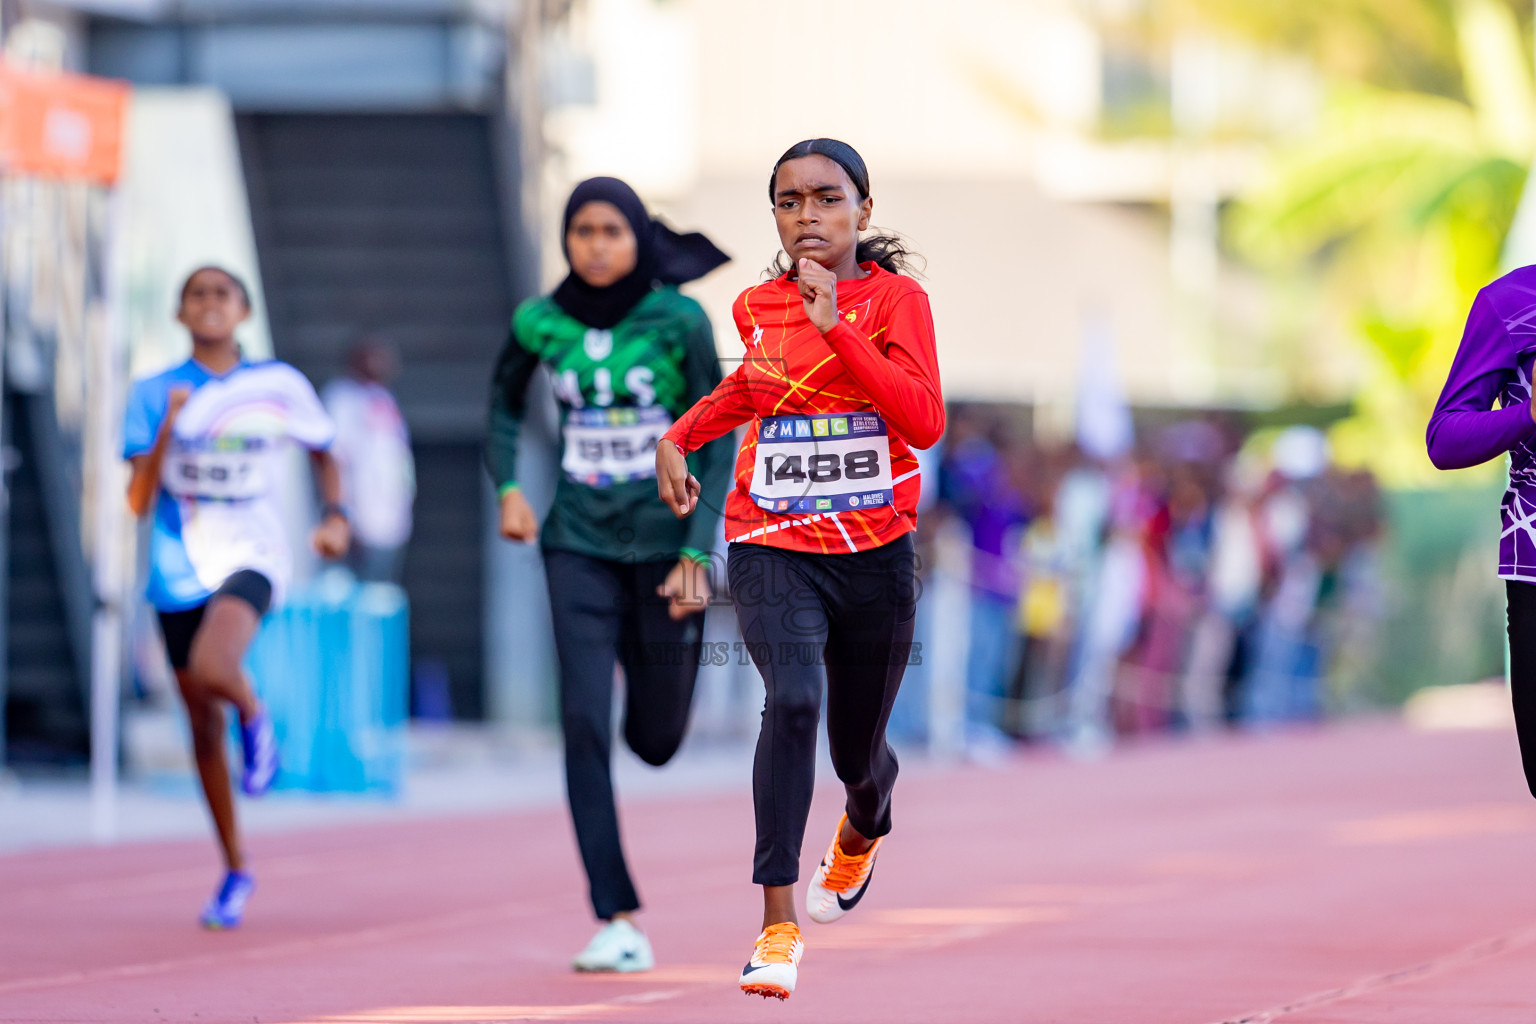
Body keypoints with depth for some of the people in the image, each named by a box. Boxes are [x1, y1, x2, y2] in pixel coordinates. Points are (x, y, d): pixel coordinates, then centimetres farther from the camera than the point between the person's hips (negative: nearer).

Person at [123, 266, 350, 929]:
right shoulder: (154, 394, 1)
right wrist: (166, 431, -18)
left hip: (252, 557, -3)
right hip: (181, 570, 3)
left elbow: (323, 451, 18)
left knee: (211, 670, -33)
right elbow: (138, 502, -5)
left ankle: (254, 717, 4)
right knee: (204, 727, 10)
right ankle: (235, 870, 26)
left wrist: (334, 515, 2)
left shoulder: (278, 386, 1)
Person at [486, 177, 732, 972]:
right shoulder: (540, 324, -2)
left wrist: (696, 554, -13)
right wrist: (506, 488, 2)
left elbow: (718, 443, -6)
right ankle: (617, 921, -8)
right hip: (579, 545, 2)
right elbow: (504, 406, 18)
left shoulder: (679, 322, -9)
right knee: (584, 725, -11)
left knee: (655, 740, 8)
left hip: (665, 543, -1)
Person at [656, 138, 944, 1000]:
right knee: (793, 701, -26)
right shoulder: (758, 307, 4)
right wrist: (679, 437, 16)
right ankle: (779, 923, -28)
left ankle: (863, 831, 53)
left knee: (860, 751, 13)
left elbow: (925, 421, -22)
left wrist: (836, 327, -25)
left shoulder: (896, 299, -6)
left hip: (875, 555, -1)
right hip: (772, 548, 1)